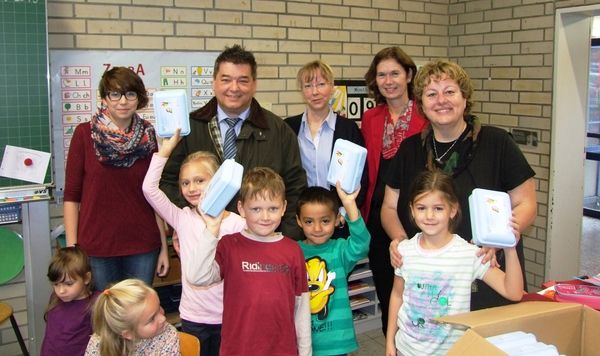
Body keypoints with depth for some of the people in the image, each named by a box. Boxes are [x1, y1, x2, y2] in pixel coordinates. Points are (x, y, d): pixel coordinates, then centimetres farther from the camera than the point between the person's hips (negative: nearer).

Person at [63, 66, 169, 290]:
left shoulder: (148, 135, 3)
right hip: (96, 246, -2)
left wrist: (164, 246, 5)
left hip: (143, 246, 2)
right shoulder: (85, 134, -4)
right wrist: (72, 248, -7)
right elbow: (71, 196, -2)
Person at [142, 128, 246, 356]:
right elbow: (149, 189, -13)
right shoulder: (182, 219, -3)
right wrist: (165, 149, -15)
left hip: (228, 316, -2)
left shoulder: (237, 224, -10)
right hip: (192, 316, 2)